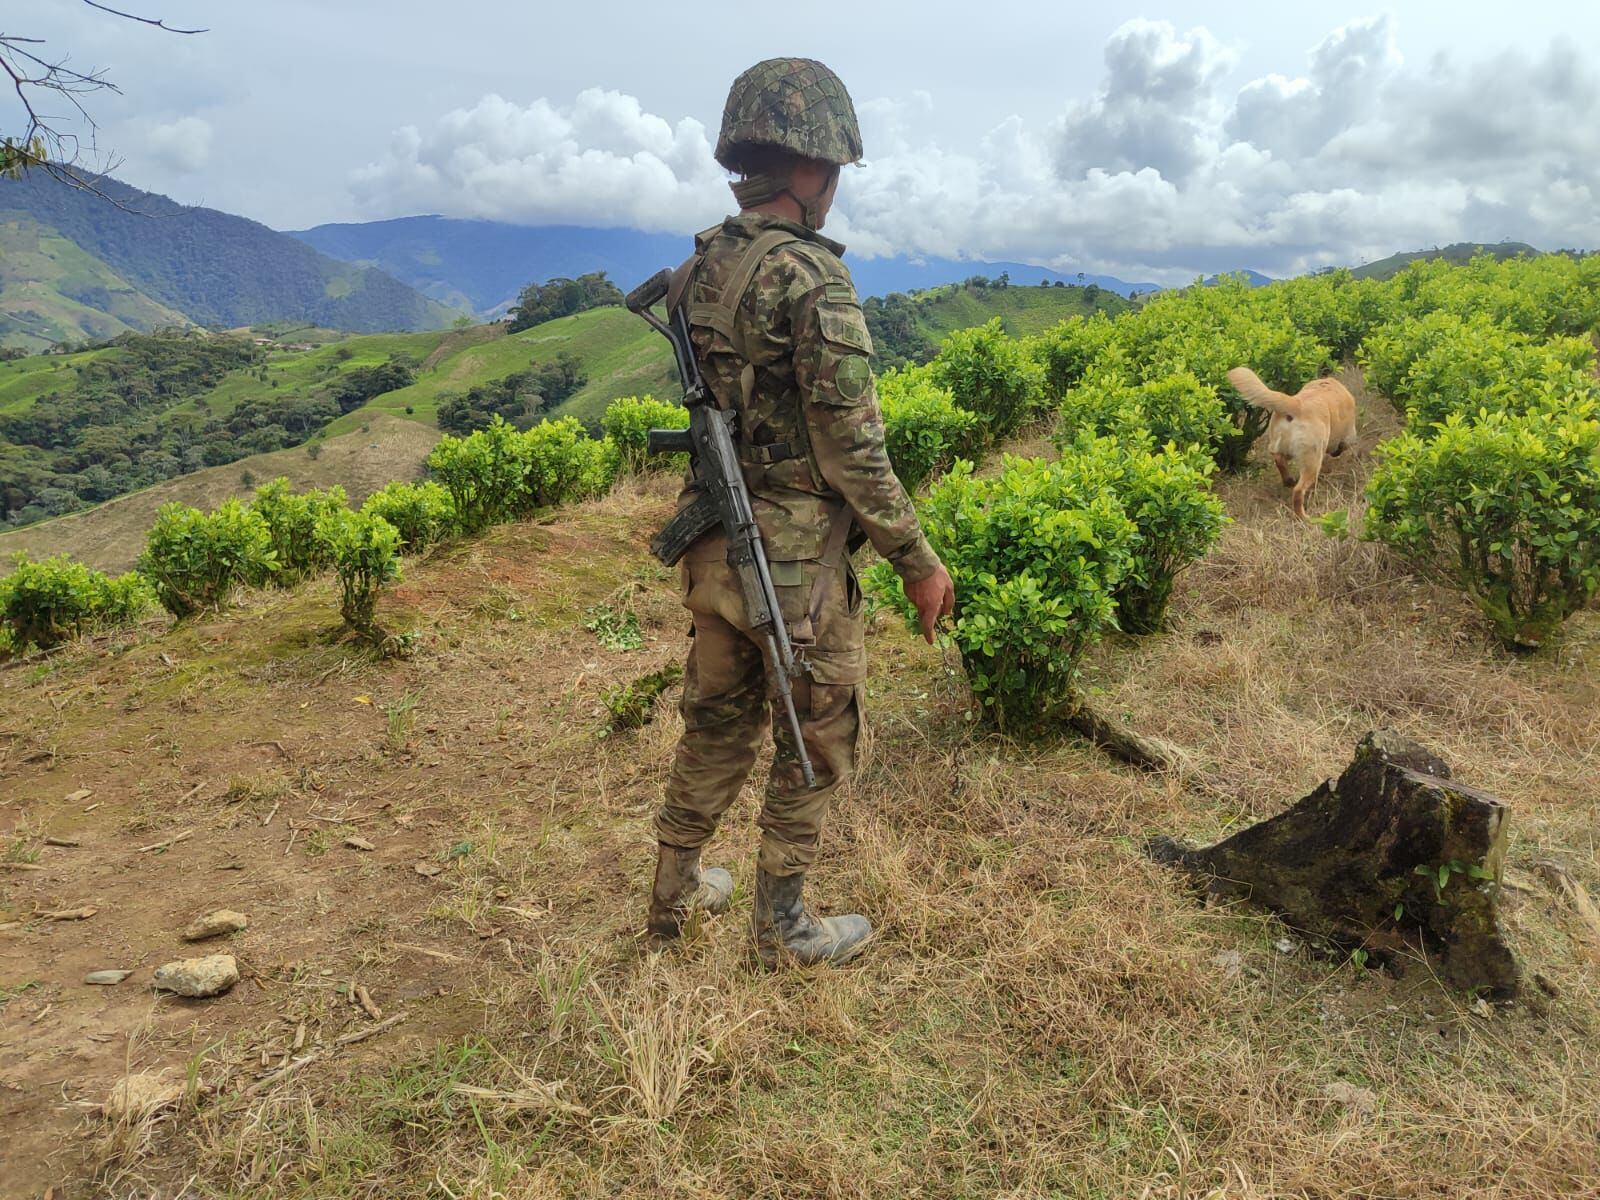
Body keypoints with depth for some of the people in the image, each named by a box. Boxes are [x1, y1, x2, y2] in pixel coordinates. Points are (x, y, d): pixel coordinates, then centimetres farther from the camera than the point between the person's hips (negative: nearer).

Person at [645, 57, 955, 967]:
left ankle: (675, 898, 36)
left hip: (712, 551, 8)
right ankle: (783, 926, 27)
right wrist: (919, 562, -10)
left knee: (718, 725, 22)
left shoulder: (696, 268, 6)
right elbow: (853, 450, -19)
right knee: (816, 744, 12)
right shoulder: (813, 277, -19)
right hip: (798, 560, -7)